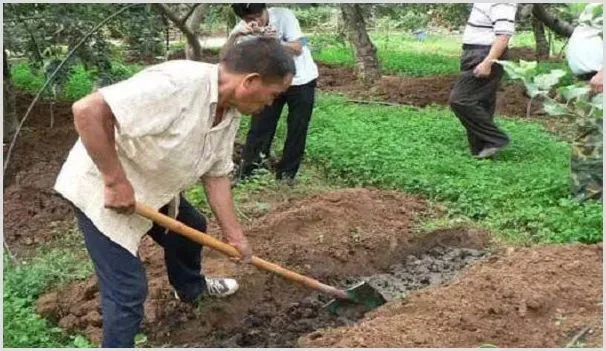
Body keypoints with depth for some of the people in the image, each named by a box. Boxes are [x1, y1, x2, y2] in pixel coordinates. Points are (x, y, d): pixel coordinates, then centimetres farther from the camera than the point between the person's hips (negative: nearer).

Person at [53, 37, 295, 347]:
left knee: (190, 227, 27)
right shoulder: (178, 84, -35)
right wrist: (116, 181, -32)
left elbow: (216, 175, 5)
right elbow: (87, 111, -39)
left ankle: (191, 288, 55)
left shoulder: (230, 112, -5)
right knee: (129, 289, -8)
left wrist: (233, 235, 4)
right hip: (100, 191, -9)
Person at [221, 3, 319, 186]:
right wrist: (234, 35, -42)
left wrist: (275, 41, -40)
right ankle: (244, 172, 7)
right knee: (259, 126, -1)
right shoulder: (244, 29, -15)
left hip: (301, 80, -2)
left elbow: (297, 49, -23)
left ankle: (286, 172, 16)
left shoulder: (283, 15, -22)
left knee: (297, 129, 2)